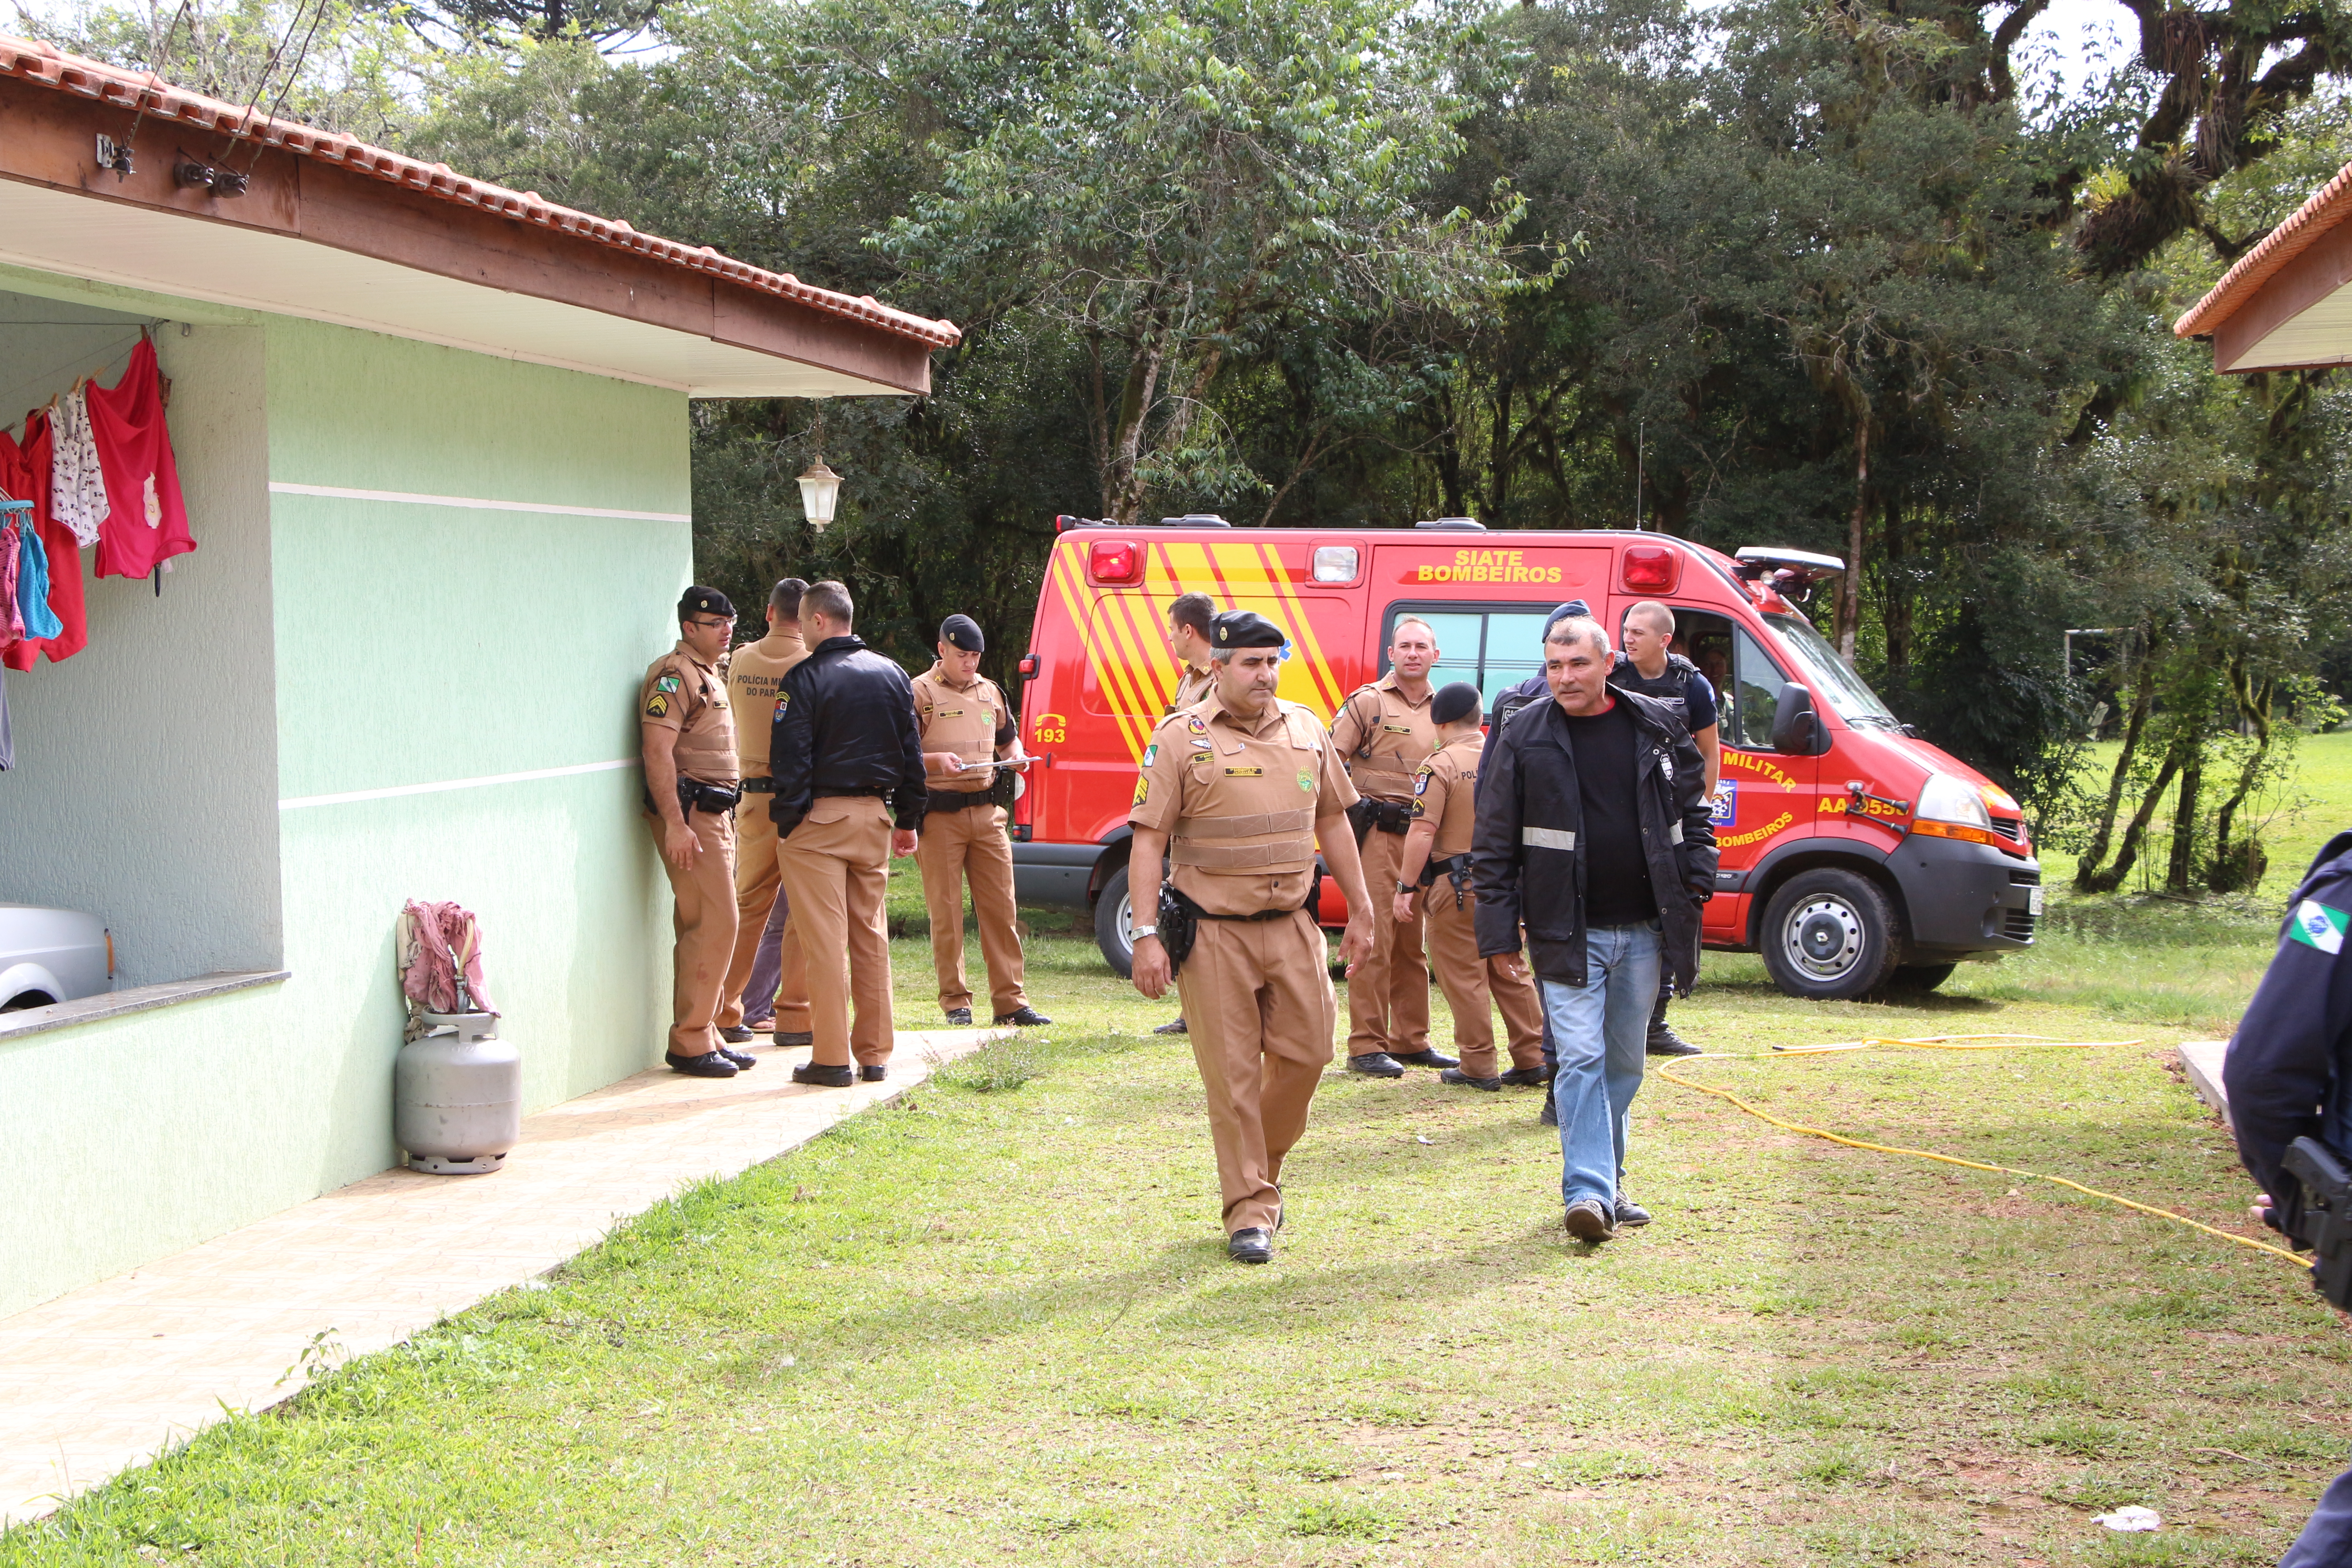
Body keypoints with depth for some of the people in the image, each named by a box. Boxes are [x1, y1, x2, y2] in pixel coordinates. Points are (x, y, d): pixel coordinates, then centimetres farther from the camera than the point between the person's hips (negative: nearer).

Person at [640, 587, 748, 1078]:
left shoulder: (708, 674, 21)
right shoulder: (674, 675, -11)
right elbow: (657, 751, -20)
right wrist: (675, 823, -26)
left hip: (715, 813, 10)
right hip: (690, 814, -10)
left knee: (702, 927, 11)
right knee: (713, 924, -12)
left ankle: (704, 1037, 15)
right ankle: (690, 1044, -7)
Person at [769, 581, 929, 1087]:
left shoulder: (805, 679, -10)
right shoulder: (893, 675, 10)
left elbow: (790, 759, -14)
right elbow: (911, 755, 13)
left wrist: (786, 823, -8)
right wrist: (908, 821, 19)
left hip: (819, 817, -6)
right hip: (874, 816, 6)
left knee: (825, 939, -4)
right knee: (870, 936, 11)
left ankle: (831, 1059, -4)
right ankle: (874, 1054, 14)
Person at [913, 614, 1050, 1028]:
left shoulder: (990, 692, 15)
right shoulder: (920, 693, -2)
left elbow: (1008, 738, 28)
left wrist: (1016, 755, 6)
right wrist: (936, 761, -22)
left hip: (986, 811, 5)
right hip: (940, 815, -5)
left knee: (1000, 907, 3)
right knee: (947, 912, -1)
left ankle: (1009, 1000, 6)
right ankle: (955, 1002, 7)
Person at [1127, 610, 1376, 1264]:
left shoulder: (1306, 731, 9)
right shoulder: (1181, 738, -5)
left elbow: (1333, 822, 19)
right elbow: (1148, 841, -7)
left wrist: (1360, 912, 18)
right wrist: (1146, 936, -13)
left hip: (1293, 927, 4)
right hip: (1214, 934, -4)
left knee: (1306, 1053, 5)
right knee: (1232, 1075, -2)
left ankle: (1265, 1166, 30)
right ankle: (1250, 1210, 7)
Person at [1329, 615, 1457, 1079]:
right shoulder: (1367, 703, 0)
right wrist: (1352, 808, -13)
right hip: (1378, 834, -5)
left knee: (1414, 943, 10)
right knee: (1374, 938, -7)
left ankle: (1411, 1040, 18)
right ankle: (1366, 1046, -5)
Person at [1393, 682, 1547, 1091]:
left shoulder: (1441, 766, -11)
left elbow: (1423, 832, -17)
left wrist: (1407, 887, -13)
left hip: (1458, 887, -6)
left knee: (1464, 977, 2)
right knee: (1509, 972, 15)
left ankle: (1479, 1067, 4)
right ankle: (1532, 1058, 16)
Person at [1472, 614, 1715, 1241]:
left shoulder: (1656, 727, 5)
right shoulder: (1523, 738, -2)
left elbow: (1691, 810, 16)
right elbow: (1493, 842, -1)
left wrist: (1697, 878, 4)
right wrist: (1498, 929, -5)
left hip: (1643, 930, 3)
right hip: (1567, 932, -3)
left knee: (1624, 1063, 11)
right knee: (1581, 1060, -11)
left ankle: (1609, 1181, 22)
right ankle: (1588, 1191, -13)